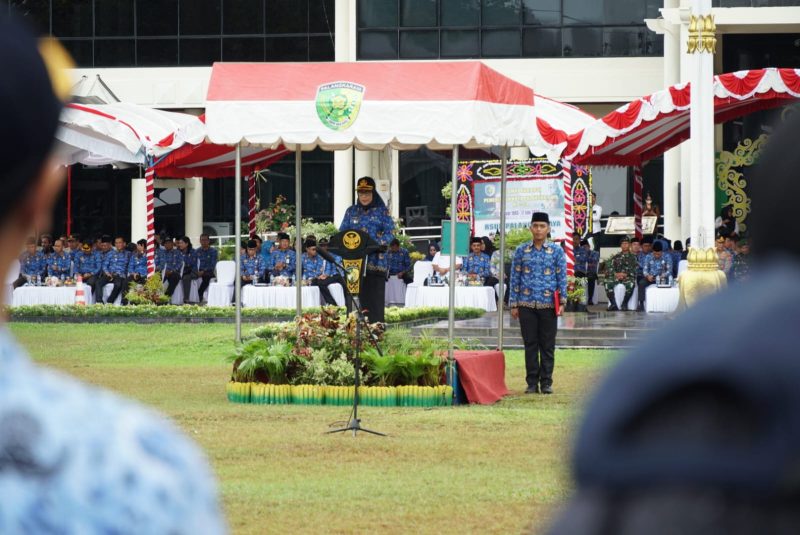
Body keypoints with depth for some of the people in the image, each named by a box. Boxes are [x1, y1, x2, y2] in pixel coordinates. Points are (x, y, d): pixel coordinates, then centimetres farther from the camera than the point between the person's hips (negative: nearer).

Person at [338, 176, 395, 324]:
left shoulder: (382, 211, 4)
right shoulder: (351, 211, 15)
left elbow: (390, 233, -4)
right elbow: (342, 232, 12)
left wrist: (377, 244, -20)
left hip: (376, 260, -3)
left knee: (376, 296, -6)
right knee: (361, 295, 1)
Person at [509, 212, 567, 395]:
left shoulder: (557, 251, 5)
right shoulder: (521, 251, 6)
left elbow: (562, 277, 4)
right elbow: (515, 278, 7)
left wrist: (562, 301, -6)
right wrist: (514, 304, 2)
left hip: (549, 305, 0)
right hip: (527, 305, 0)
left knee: (548, 346, 3)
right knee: (530, 345, 3)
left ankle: (546, 382, 9)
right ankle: (532, 383, 7)